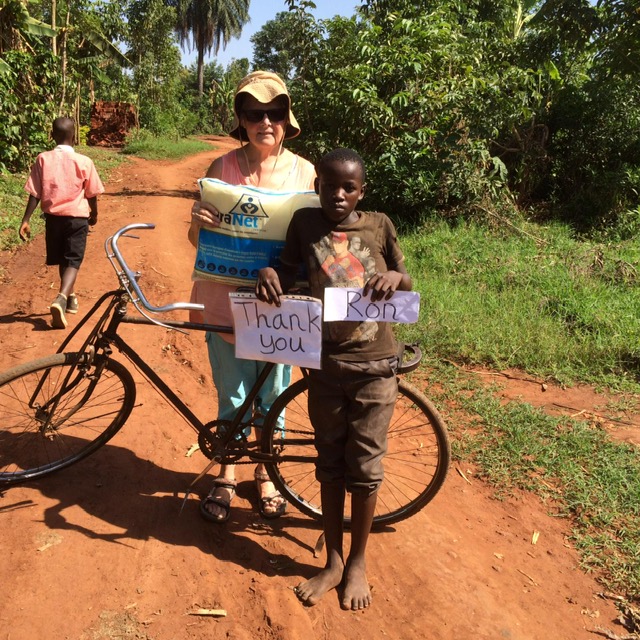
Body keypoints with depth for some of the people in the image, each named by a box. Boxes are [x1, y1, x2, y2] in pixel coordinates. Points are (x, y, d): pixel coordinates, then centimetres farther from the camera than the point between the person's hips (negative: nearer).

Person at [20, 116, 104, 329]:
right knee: (73, 261, -1)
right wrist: (94, 214, 18)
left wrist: (25, 220, -1)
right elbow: (92, 194, 0)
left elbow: (34, 194, -7)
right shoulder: (84, 161, -9)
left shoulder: (43, 159, -6)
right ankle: (60, 299, -24)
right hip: (77, 218, -2)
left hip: (53, 217, 3)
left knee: (62, 260, 19)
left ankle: (70, 298, 36)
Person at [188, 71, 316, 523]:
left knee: (272, 397, 14)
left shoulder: (304, 172, -2)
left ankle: (266, 473, 37)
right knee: (232, 398, 12)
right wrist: (198, 222, -23)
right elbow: (198, 239, 0)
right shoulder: (223, 167, -4)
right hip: (228, 303, 0)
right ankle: (226, 476, 35)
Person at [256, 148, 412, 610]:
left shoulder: (379, 226, -1)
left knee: (364, 467, 7)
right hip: (325, 364, 1)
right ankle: (333, 562, 30)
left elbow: (408, 288, 5)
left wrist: (396, 277, -17)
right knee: (330, 464, 13)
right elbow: (288, 276, 1)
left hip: (374, 367, -1)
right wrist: (267, 273, -21)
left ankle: (357, 564, 27)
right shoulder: (305, 223, -1)